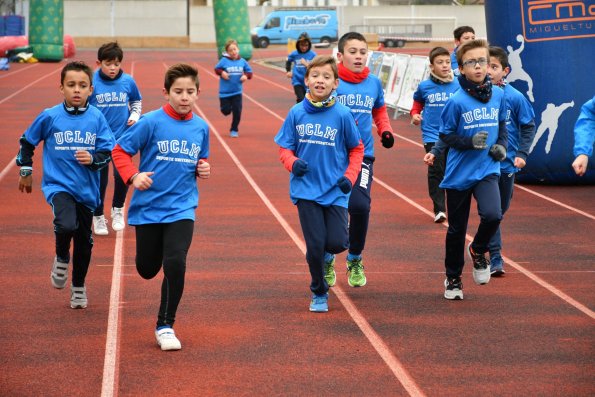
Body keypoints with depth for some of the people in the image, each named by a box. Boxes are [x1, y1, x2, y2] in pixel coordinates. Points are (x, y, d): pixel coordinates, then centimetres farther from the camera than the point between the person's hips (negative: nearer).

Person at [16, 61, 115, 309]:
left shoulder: (97, 118, -4)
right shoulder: (50, 117, -6)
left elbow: (108, 153, -1)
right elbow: (27, 142, 10)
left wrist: (93, 159, -21)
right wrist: (25, 171, 15)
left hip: (86, 189, 2)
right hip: (58, 185, -2)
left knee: (84, 240, 12)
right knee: (66, 225, -29)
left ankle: (79, 287, 34)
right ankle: (62, 258, 5)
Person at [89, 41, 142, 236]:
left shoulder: (128, 81, -3)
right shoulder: (91, 82, -10)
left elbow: (137, 101, 15)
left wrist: (135, 115, -1)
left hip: (122, 137, 1)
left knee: (122, 175, -10)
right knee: (100, 179, 6)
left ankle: (118, 209, 18)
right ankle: (98, 217, 25)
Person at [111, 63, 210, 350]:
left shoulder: (201, 127, 2)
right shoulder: (151, 122, -10)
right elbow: (120, 150, -6)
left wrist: (203, 169, -2)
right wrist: (133, 176, -21)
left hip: (181, 207, 1)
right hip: (148, 206, -1)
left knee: (175, 264, -18)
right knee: (147, 270, 10)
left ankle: (165, 327, -3)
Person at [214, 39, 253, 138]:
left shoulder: (242, 61, -3)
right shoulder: (224, 61, -10)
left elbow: (249, 71, 8)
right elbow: (216, 69, 0)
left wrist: (246, 76, -13)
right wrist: (221, 72, -20)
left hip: (237, 92, 1)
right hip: (225, 92, -1)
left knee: (237, 111, -3)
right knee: (226, 111, 5)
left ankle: (234, 130, 13)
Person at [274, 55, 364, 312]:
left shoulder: (342, 114, -7)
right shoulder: (296, 113, -3)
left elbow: (356, 149, 6)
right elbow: (284, 148, 5)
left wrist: (349, 176, -6)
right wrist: (293, 163, -15)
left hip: (335, 191, 0)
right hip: (306, 190, 0)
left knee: (336, 243, -10)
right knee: (315, 246, -2)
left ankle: (327, 255, 29)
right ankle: (319, 293, 21)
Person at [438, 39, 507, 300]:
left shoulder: (498, 96, 0)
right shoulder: (457, 101, -13)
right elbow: (446, 135, -7)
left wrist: (502, 145, -2)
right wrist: (471, 142, -22)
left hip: (487, 170, 2)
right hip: (459, 173, -2)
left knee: (492, 214, -23)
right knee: (456, 229, 9)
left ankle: (478, 250, 10)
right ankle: (453, 278, 30)